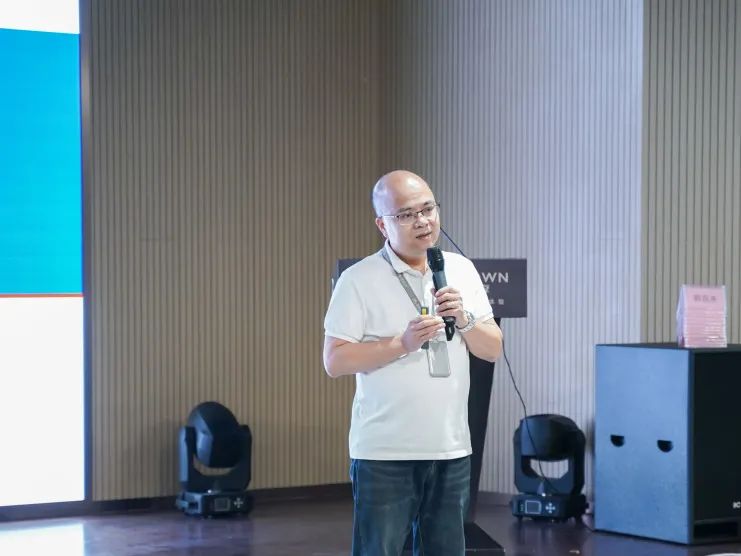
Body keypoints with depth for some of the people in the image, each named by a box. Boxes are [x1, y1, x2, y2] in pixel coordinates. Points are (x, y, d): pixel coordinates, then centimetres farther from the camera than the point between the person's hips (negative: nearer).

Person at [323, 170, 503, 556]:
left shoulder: (462, 271, 8)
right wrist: (402, 343, -20)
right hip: (384, 452, -4)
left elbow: (493, 349, 9)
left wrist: (465, 320, -11)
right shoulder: (358, 280, -7)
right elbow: (335, 361, -11)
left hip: (451, 449, 5)